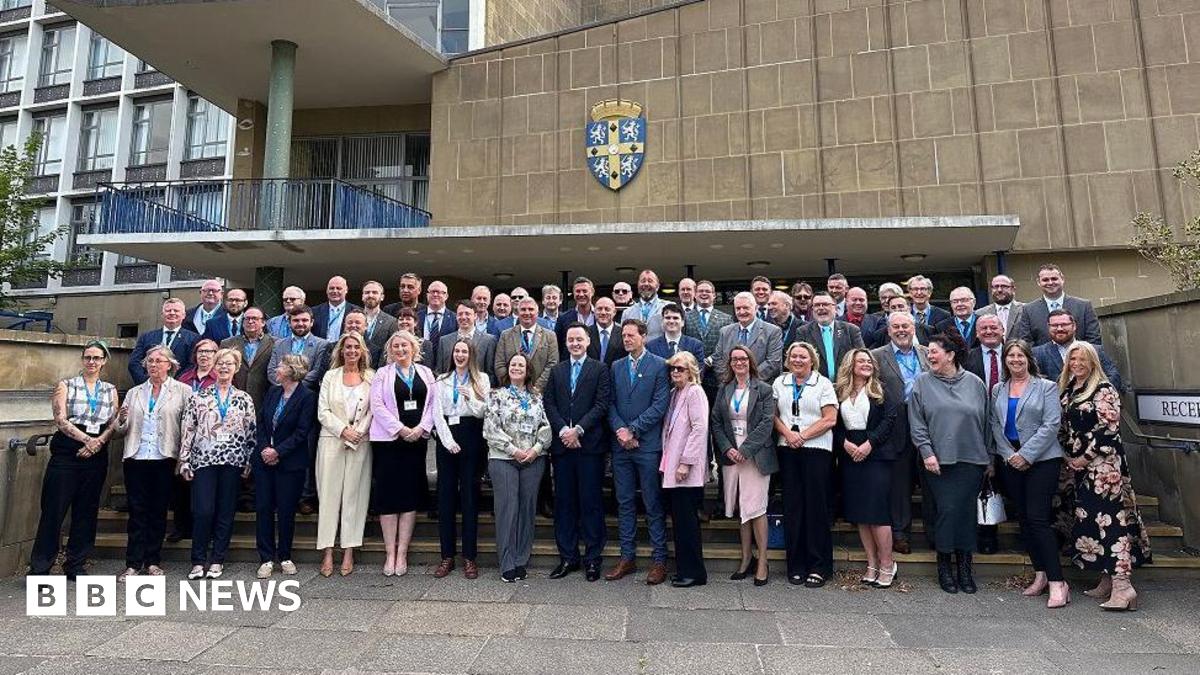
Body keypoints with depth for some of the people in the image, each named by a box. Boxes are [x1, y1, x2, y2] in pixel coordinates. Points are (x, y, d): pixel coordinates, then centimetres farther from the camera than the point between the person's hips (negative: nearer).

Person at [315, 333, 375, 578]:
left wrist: (358, 432, -11)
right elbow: (323, 411, 3)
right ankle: (327, 553, 5)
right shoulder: (330, 376, 9)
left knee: (354, 495, 1)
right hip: (332, 440, 1)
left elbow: (373, 410, 1)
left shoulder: (371, 377, 6)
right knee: (329, 494, 0)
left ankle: (349, 552, 7)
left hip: (360, 443, 0)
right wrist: (343, 430, -9)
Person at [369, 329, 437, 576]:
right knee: (388, 495, 0)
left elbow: (433, 403, 6)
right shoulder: (382, 374, 6)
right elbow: (377, 405, -4)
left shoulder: (425, 373, 11)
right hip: (388, 440, -2)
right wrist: (400, 428, -11)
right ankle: (390, 553, 9)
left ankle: (402, 553, 11)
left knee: (411, 495, 3)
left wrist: (421, 428, -8)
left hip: (417, 439, 2)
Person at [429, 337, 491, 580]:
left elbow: (483, 412, 0)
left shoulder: (481, 379, 5)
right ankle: (447, 556, 12)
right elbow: (437, 413, 4)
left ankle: (470, 557, 7)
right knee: (445, 496, 3)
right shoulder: (442, 380, 12)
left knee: (469, 496, 0)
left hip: (471, 437, -2)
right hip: (446, 437, 2)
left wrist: (470, 397, -18)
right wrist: (448, 441, -7)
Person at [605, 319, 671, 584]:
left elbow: (660, 405, -9)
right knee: (625, 503, 11)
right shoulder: (616, 367, 13)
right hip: (621, 445, 5)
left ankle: (659, 560, 13)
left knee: (653, 505, 2)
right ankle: (627, 557, 21)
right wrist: (619, 430, -9)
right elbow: (611, 403, 8)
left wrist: (632, 429, -12)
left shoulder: (659, 365, -2)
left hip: (648, 445, -4)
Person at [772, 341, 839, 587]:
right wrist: (787, 433, -8)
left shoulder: (823, 384, 2)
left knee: (816, 506, -1)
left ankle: (819, 566, 10)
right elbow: (774, 414, 10)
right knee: (792, 506, 6)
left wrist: (803, 435, -11)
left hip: (816, 449, -3)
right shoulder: (779, 382, 13)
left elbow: (830, 419, -5)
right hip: (788, 451, 3)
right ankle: (796, 565, 15)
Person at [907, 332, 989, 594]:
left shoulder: (974, 383, 5)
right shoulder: (923, 382, 1)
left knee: (966, 511, 5)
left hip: (971, 459, 1)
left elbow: (985, 422, 10)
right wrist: (927, 452, -10)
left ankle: (964, 566, 18)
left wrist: (987, 456, 10)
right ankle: (944, 566, 13)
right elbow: (917, 422, -1)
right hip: (938, 460, -1)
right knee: (946, 510, -1)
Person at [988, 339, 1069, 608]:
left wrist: (1027, 454, -14)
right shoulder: (997, 390, 11)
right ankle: (1040, 575, 19)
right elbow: (994, 424, 8)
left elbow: (1052, 424, -9)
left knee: (1038, 518, -11)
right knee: (1023, 518, 9)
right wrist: (1008, 454, -5)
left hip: (1042, 459, -5)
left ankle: (1057, 583, -4)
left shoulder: (1046, 387, -1)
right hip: (1010, 461, 5)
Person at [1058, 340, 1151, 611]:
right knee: (1088, 521, 9)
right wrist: (1068, 456, 9)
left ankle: (1122, 586, -11)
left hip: (1102, 464, -7)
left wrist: (1085, 457, -11)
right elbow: (1063, 428, 19)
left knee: (1110, 519, -11)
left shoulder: (1104, 389, -6)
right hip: (1078, 466, 8)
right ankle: (1106, 581, 17)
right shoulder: (1067, 390, 14)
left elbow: (1109, 428, -12)